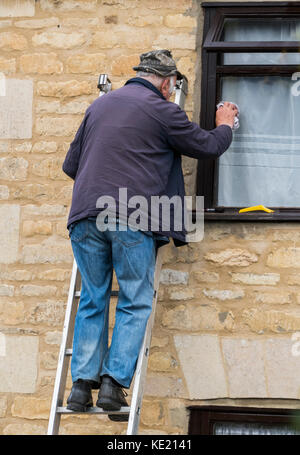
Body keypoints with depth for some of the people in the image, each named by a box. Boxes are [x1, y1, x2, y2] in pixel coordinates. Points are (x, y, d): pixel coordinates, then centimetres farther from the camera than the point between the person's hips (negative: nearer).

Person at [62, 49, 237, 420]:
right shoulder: (162, 111, 3)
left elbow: (70, 165, 23)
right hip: (131, 222, -4)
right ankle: (114, 382, -8)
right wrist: (225, 125, 33)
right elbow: (207, 147, 12)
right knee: (135, 304, 3)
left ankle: (82, 383, 1)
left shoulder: (100, 105, 19)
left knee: (92, 302, 11)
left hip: (86, 216, 5)